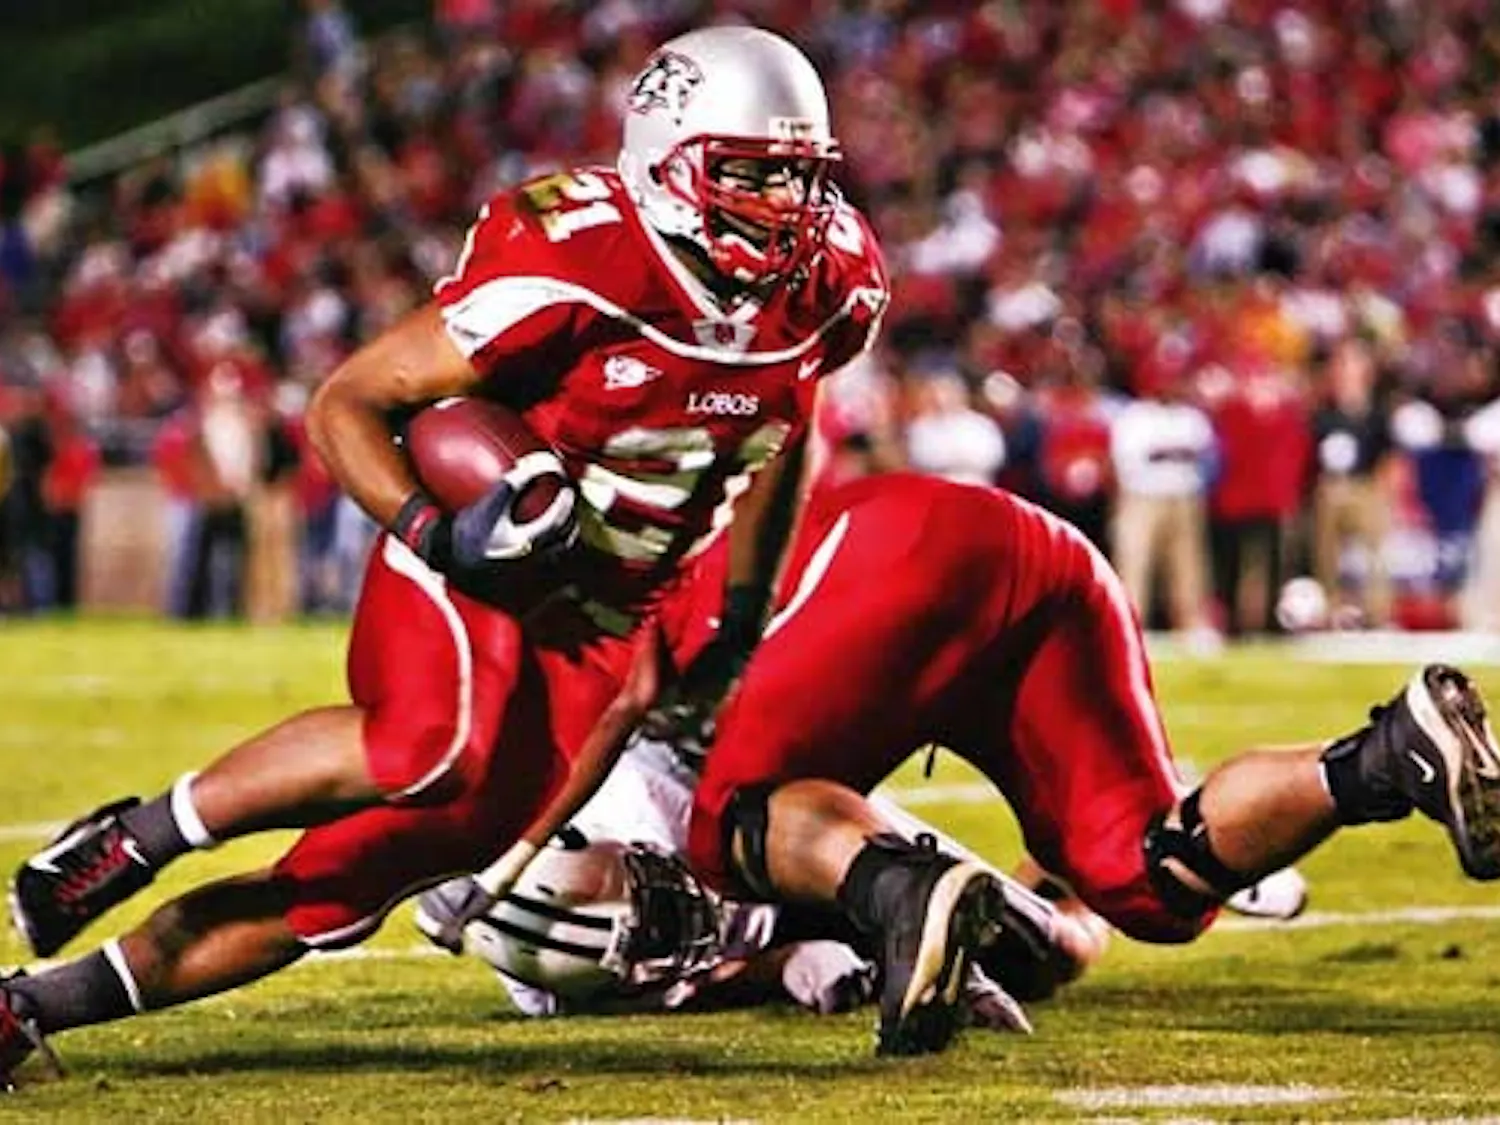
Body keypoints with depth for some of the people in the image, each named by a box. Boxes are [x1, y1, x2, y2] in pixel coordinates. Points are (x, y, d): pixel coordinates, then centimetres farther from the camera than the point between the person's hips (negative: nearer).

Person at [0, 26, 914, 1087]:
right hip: (475, 571, -6)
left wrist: (743, 606, 15)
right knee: (433, 747, -38)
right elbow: (343, 406, -16)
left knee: (341, 891, -1)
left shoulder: (822, 294, -4)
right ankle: (130, 838, -17)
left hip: (603, 622, 6)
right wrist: (433, 531, -30)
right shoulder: (571, 267, -23)